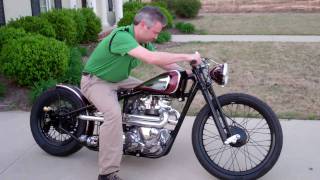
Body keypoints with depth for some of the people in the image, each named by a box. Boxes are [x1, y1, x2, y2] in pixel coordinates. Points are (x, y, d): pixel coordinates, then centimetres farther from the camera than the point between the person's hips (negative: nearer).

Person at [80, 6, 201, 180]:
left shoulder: (143, 41, -4)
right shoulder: (121, 36, -32)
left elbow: (163, 62, 3)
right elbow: (152, 58, -44)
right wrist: (186, 56, -37)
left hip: (117, 79, 9)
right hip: (96, 81, -8)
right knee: (114, 114, -32)